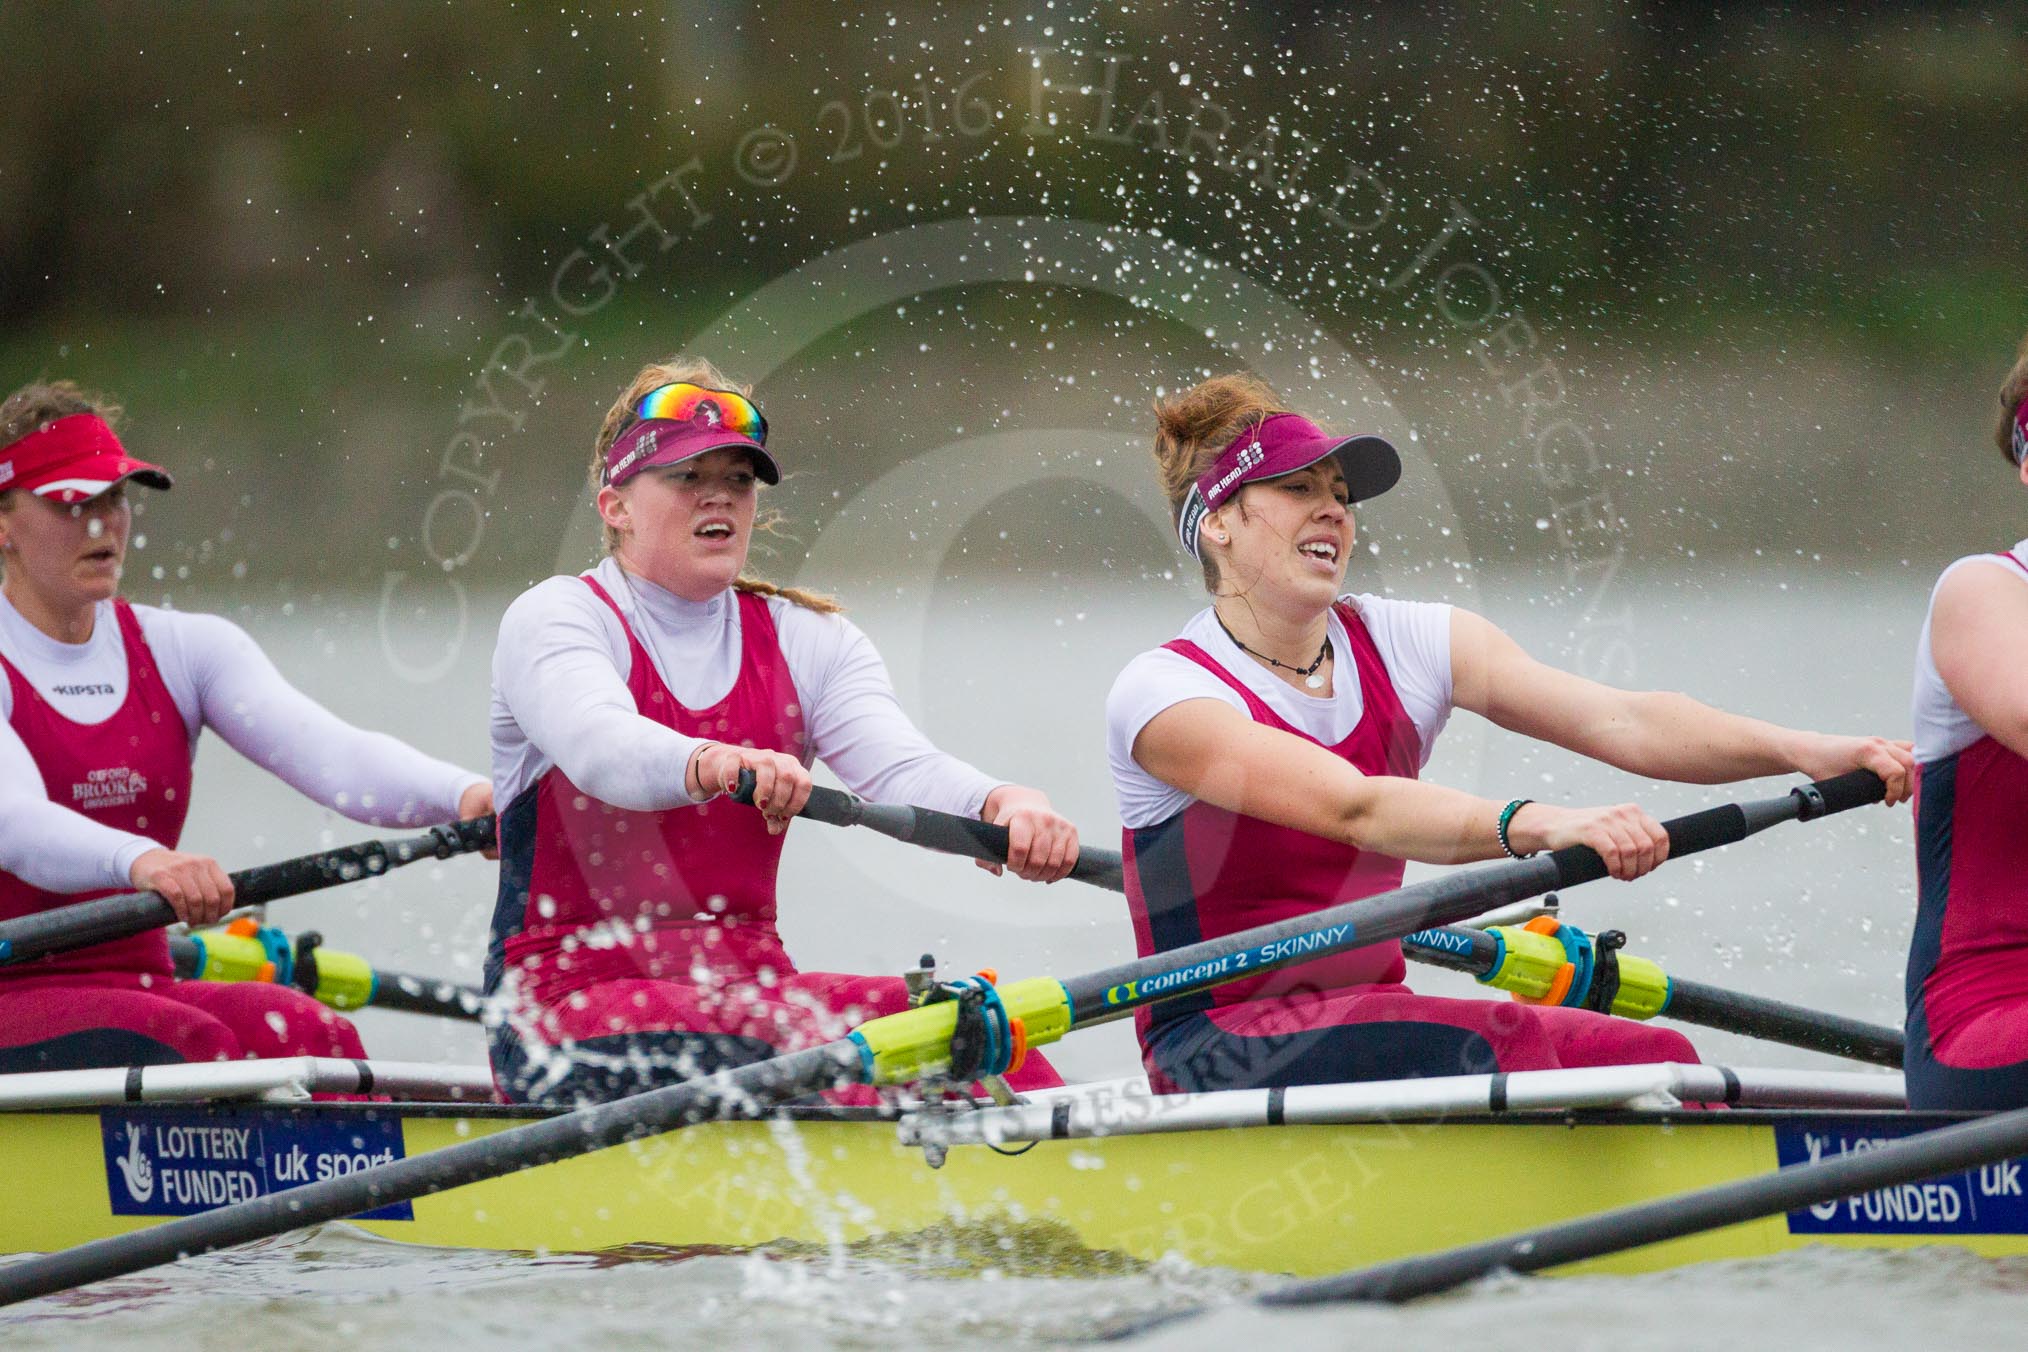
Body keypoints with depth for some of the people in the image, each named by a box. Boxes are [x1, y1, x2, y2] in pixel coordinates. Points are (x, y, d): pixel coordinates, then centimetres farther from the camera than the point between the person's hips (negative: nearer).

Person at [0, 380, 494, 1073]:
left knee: (307, 1036, -24)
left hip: (140, 985, 5)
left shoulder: (183, 649, 10)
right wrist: (138, 860, -47)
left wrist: (464, 794, -29)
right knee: (191, 1047, -31)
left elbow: (330, 755, -8)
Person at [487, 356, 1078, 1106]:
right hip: (574, 1004, -5)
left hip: (747, 987, 5)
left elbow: (900, 767, -6)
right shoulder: (554, 617, -2)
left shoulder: (809, 640, 13)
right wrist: (712, 766, -49)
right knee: (823, 1045, -35)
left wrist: (1002, 806, -30)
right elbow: (598, 743, -26)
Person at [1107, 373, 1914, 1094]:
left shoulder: (1405, 646, 7)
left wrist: (1802, 752, -22)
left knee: (1648, 1058, -18)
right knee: (1498, 1043, -31)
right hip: (1221, 1048, -6)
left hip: (1366, 1016, 6)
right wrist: (1533, 825, -43)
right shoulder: (1164, 694, -11)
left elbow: (1619, 721, -6)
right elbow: (1353, 810, -27)